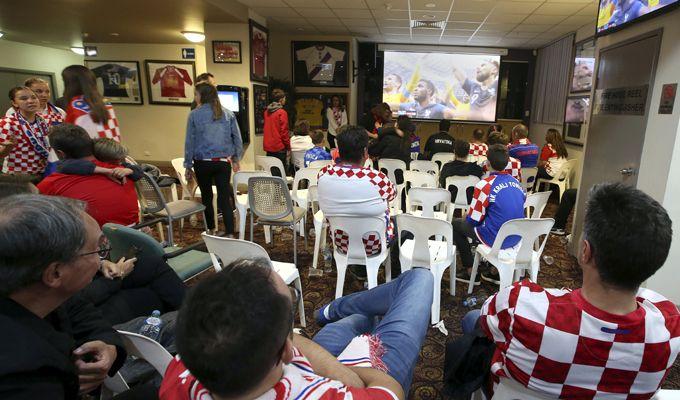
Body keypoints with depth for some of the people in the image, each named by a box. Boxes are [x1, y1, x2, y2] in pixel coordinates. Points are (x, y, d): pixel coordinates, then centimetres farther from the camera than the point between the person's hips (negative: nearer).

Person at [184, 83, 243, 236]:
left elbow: (190, 142, -2)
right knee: (224, 199, 0)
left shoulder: (195, 114, -4)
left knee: (207, 196, 16)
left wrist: (188, 166, 5)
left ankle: (211, 230, 28)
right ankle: (230, 234, -7)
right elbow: (237, 138, 5)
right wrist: (236, 159, 16)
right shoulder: (228, 114, 3)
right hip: (223, 162, 1)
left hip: (203, 163, -1)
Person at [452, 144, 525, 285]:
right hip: (516, 238, 7)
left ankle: (470, 272, 17)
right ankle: (495, 271, 30)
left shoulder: (485, 185, -18)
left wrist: (468, 217, 10)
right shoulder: (516, 182, 3)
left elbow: (474, 219, -14)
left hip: (495, 239, -7)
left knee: (456, 225, 13)